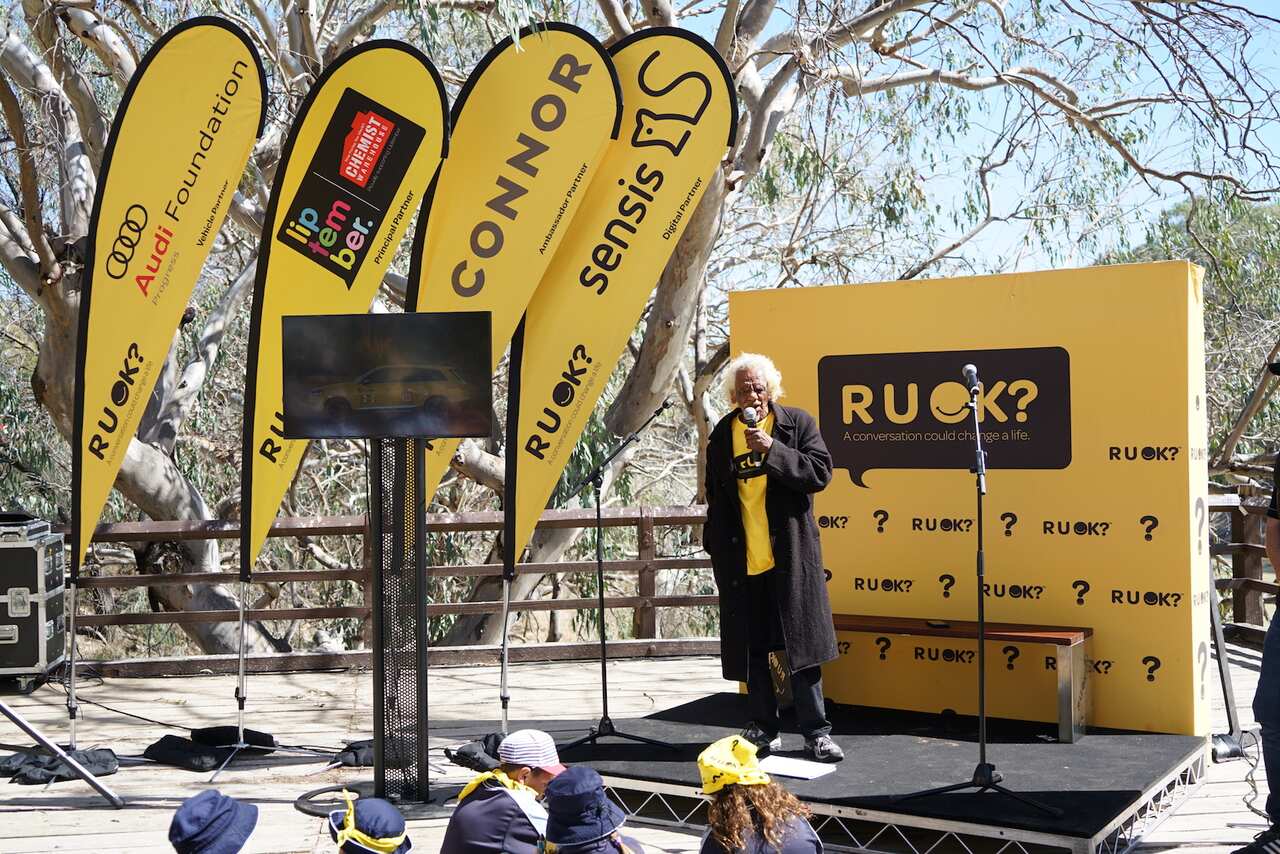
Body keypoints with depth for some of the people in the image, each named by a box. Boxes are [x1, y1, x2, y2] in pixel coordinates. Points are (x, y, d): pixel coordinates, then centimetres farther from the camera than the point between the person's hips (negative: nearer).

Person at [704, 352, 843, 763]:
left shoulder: (798, 423, -1)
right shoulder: (723, 434, 8)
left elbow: (820, 474, -10)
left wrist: (772, 449, -19)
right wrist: (716, 549, 12)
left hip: (790, 555, -3)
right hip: (740, 560, 3)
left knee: (801, 644, 0)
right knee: (751, 649, 9)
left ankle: (816, 732, 8)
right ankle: (765, 729, 21)